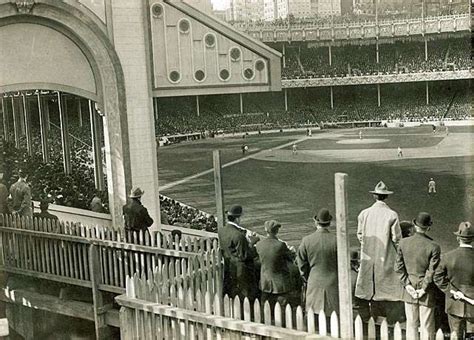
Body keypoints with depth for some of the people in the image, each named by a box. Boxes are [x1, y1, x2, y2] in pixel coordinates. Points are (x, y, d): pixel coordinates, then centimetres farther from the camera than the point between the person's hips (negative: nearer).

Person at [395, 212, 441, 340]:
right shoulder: (434, 247, -15)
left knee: (411, 325, 14)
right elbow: (432, 272, -14)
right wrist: (423, 290, -7)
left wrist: (407, 285, -3)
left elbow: (399, 267, -4)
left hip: (409, 292, 3)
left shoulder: (403, 243, -5)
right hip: (427, 295, -3)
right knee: (427, 328, 8)